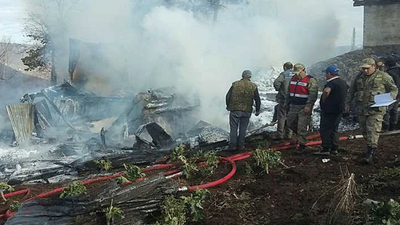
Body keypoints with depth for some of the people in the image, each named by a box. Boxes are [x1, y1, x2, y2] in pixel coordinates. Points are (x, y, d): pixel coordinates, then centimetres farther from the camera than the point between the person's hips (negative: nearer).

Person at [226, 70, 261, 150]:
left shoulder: (235, 84, -1)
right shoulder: (253, 86, 2)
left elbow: (228, 96, 2)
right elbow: (257, 100, 4)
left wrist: (228, 106, 16)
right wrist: (257, 110, 14)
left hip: (235, 110, -1)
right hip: (246, 111, 1)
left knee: (233, 127, 6)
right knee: (243, 128, 10)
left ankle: (232, 145, 7)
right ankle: (240, 145, 14)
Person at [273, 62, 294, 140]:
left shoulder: (284, 74, -6)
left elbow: (276, 82, -20)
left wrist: (278, 89, -3)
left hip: (284, 98, -4)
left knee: (281, 117, 2)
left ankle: (280, 135, 2)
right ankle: (288, 134, 15)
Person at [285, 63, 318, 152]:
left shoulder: (310, 80, -11)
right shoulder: (293, 79, 12)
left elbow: (313, 94, -18)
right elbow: (289, 92, 22)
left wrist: (308, 106, -25)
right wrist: (287, 103, 22)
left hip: (304, 108, -7)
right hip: (293, 106, 7)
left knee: (302, 127, -6)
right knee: (290, 123, 14)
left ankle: (302, 144, 4)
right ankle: (300, 135, 36)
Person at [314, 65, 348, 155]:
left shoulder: (331, 83, -18)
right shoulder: (343, 82, 12)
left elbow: (326, 91, -39)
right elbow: (347, 89, 33)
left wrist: (323, 100, -20)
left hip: (329, 110, -9)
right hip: (339, 109, 9)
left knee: (325, 129, -1)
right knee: (334, 129, 16)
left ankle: (326, 149, -1)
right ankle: (334, 148, 18)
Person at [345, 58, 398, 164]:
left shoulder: (383, 76, 0)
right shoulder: (359, 77, 13)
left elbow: (394, 89, 5)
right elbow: (351, 91, 23)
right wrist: (347, 103, 17)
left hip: (376, 110, -5)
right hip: (361, 109, 5)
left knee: (373, 131, -11)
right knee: (364, 131, 9)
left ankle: (370, 153, -9)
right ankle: (372, 148, 26)